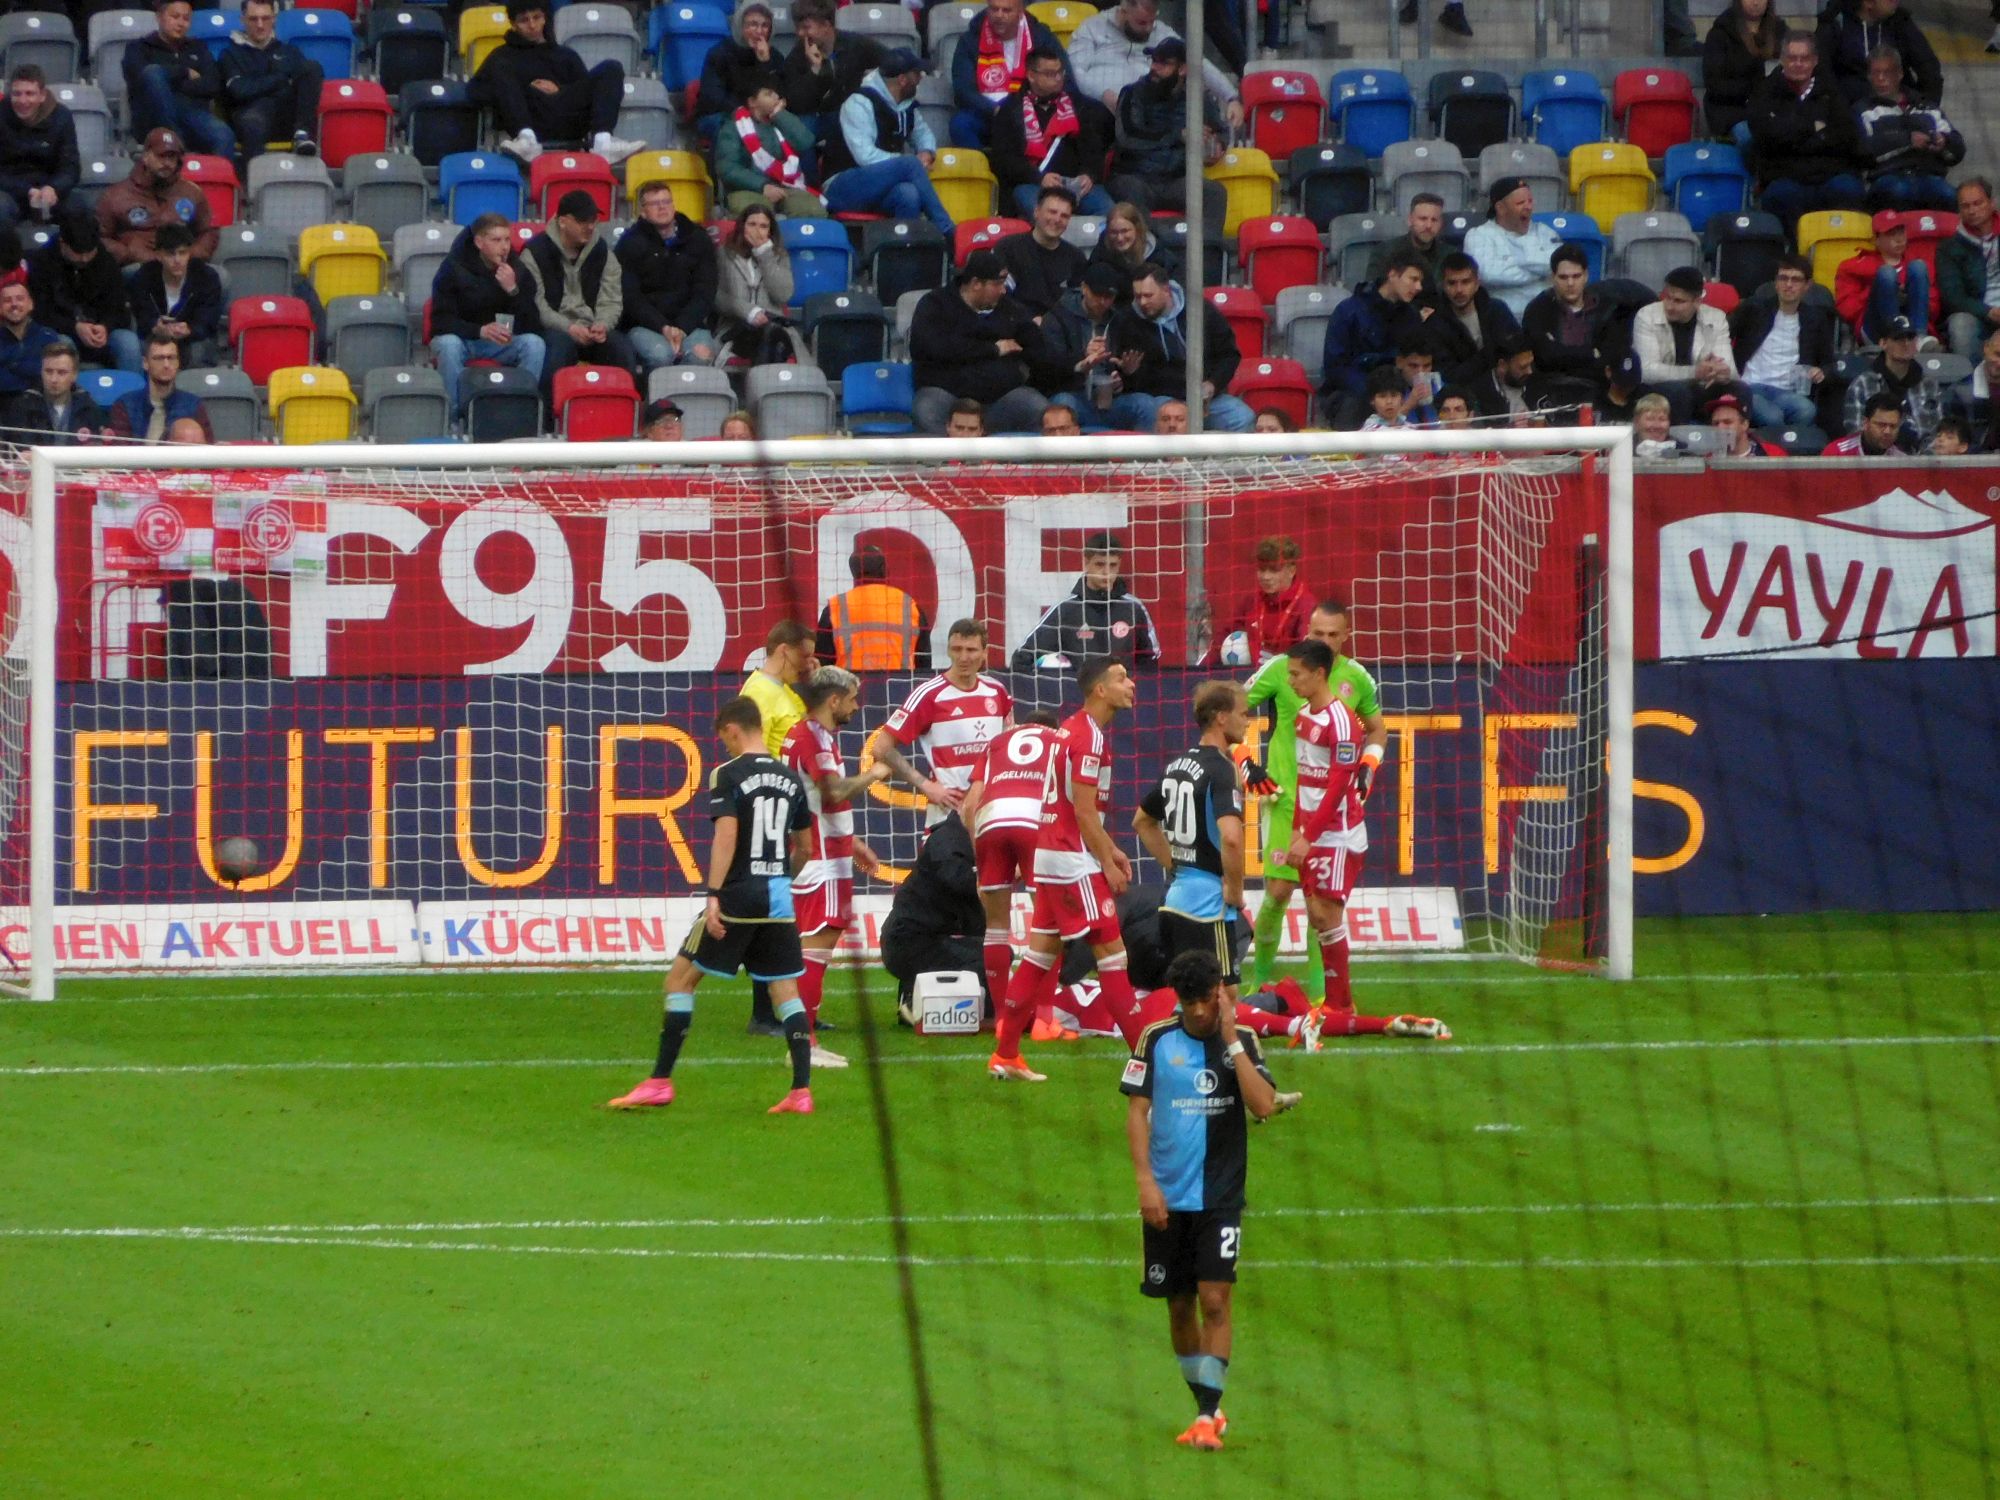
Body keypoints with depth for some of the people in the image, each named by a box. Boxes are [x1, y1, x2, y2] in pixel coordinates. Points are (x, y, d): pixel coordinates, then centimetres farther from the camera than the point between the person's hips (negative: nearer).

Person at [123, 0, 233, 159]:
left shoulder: (198, 48, 27)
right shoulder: (139, 48, 18)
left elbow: (213, 86, 10)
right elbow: (141, 74, -6)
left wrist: (174, 83, 0)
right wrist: (185, 73, 2)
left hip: (194, 113, 2)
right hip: (155, 120, -2)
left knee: (224, 137, -33)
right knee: (153, 73, -31)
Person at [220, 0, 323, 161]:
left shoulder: (288, 51, 28)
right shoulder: (232, 54, 18)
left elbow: (316, 73, 12)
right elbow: (240, 90, 0)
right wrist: (280, 80, 5)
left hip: (289, 116, 3)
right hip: (254, 111, -3)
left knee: (313, 67, -18)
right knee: (252, 122, -41)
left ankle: (303, 134, -32)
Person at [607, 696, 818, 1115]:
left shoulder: (729, 774, -7)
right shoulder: (790, 779, 11)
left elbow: (727, 833, -19)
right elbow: (805, 848, 19)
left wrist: (714, 894, -22)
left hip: (738, 894, -6)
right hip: (779, 899, 6)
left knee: (681, 978, 4)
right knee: (785, 990, 8)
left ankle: (660, 1082, 3)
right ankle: (801, 1092, 0)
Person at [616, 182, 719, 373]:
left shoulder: (698, 240, 10)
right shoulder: (631, 243, 3)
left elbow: (704, 293, 5)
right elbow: (630, 297, -3)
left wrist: (682, 327, -12)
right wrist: (663, 327, -17)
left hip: (689, 322, 2)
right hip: (644, 326, -2)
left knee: (701, 354, -32)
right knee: (661, 354, -35)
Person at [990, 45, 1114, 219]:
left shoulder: (1078, 104, 20)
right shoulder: (1011, 110, 10)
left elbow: (1093, 147, 14)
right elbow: (1004, 158, 1)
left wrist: (1089, 175, -10)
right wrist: (1039, 178, -16)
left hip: (1075, 183, 3)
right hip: (1029, 183, -3)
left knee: (1107, 210, -27)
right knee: (1038, 210, -38)